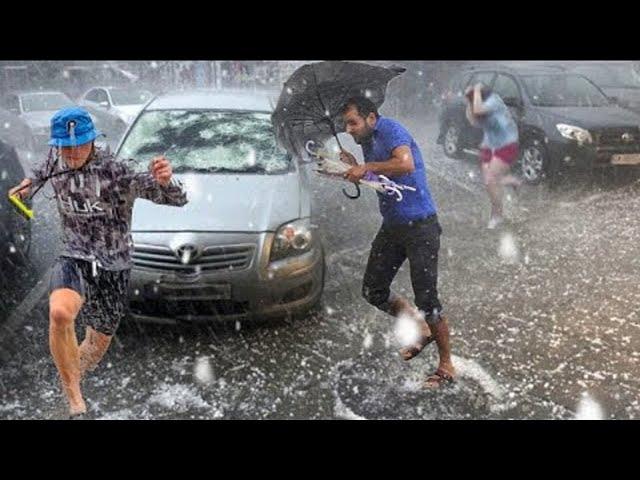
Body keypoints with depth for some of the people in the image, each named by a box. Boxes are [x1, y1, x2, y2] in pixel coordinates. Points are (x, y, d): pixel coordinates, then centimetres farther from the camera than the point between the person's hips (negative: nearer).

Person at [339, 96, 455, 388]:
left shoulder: (390, 130, -13)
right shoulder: (367, 142, 13)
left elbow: (406, 164, -31)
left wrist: (367, 168, -21)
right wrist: (353, 167, 3)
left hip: (420, 225, -9)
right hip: (391, 226, 9)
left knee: (426, 299, -5)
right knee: (373, 291, 9)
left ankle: (447, 366, 11)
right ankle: (422, 330, 29)